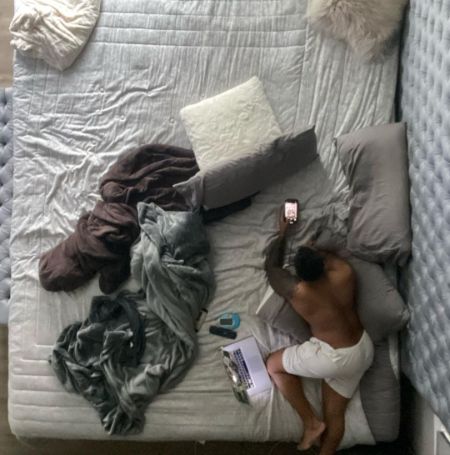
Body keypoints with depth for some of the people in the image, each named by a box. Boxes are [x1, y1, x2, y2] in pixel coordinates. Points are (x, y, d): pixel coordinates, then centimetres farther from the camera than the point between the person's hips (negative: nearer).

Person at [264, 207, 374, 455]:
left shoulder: (297, 291, -20)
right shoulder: (345, 273, -13)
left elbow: (271, 265, 0)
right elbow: (333, 258, 15)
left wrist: (282, 233, 10)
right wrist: (318, 252, 27)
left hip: (334, 357, -6)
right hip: (363, 350, 7)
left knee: (274, 364, 12)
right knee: (335, 414, 17)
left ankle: (311, 423, 13)